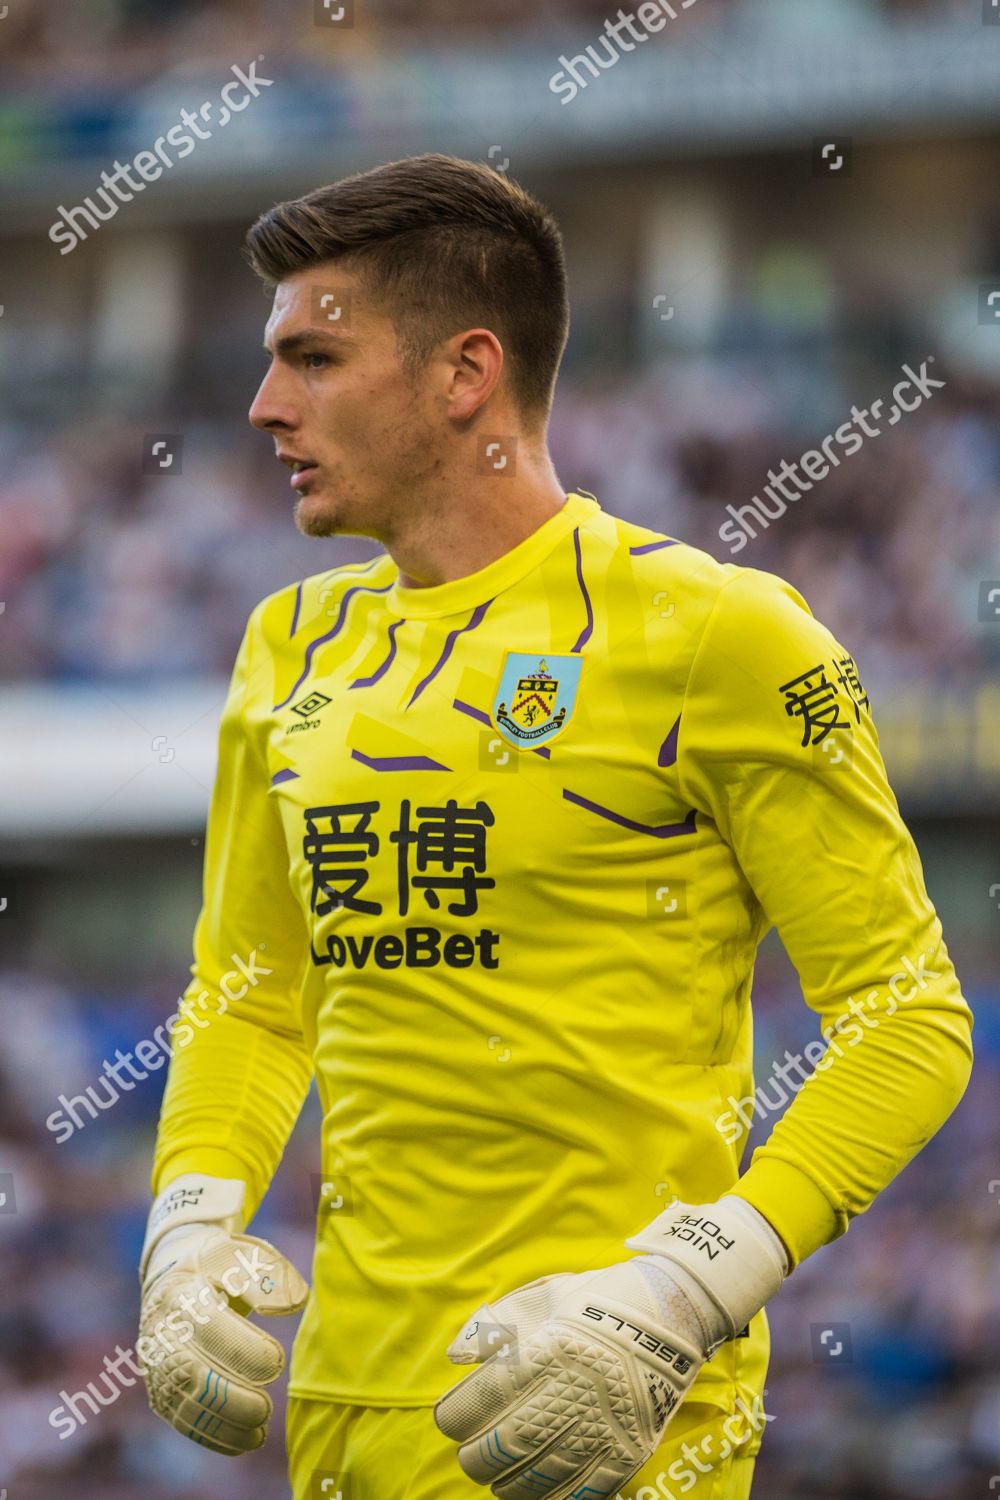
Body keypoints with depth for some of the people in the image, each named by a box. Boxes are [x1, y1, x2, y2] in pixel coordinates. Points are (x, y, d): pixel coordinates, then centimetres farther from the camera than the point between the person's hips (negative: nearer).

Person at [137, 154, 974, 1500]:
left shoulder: (714, 634, -8)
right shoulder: (296, 647, 11)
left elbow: (911, 1017, -9)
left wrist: (678, 1295, -19)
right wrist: (191, 1229, 1)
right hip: (351, 1387, 6)